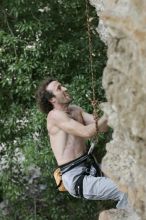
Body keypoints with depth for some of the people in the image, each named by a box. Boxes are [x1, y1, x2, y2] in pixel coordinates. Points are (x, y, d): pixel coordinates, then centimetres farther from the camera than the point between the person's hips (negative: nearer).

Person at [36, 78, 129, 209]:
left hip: (89, 169, 9)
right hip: (75, 178, -9)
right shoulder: (55, 115, -12)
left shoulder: (76, 110, 13)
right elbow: (86, 132, -21)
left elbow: (102, 128, 5)